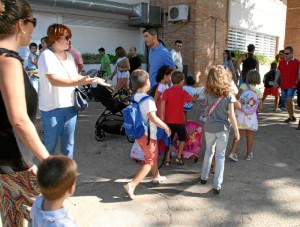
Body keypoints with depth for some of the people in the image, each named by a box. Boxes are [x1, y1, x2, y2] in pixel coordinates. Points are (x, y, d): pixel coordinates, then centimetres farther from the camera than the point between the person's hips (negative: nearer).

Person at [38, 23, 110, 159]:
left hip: (70, 106, 7)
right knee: (50, 144, 4)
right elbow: (54, 80, -24)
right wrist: (79, 82, -34)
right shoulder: (47, 55, -12)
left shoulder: (69, 55, 12)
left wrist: (93, 80, 4)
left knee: (68, 144, 13)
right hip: (52, 108, -6)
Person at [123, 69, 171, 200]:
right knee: (149, 161, 1)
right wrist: (166, 127, -16)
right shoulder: (147, 100, -22)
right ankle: (132, 185, -11)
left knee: (153, 155, 27)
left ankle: (156, 177, 46)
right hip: (148, 135, -8)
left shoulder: (134, 98, 3)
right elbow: (152, 118, -29)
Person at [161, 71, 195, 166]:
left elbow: (162, 104, -15)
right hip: (179, 120, 0)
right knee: (182, 138, 21)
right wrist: (196, 97, 45)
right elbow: (192, 99, 23)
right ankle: (178, 157, 16)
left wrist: (162, 117, -12)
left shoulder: (167, 92, -3)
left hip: (169, 120, 0)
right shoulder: (184, 93, 2)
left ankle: (167, 160, 10)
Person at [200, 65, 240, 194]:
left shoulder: (209, 94, -3)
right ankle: (217, 185, 6)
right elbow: (231, 116, -10)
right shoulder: (229, 95, -9)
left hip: (209, 128, 3)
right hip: (223, 128, -2)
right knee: (220, 156, 5)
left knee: (209, 151, 22)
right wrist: (236, 131, -3)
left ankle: (204, 177, 34)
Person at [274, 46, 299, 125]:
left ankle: (292, 115, 2)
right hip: (283, 85, 5)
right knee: (286, 101, 9)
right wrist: (276, 82, 5)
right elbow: (278, 72, 13)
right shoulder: (281, 62, 9)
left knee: (289, 100, -16)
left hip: (292, 85, -5)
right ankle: (290, 116, 20)